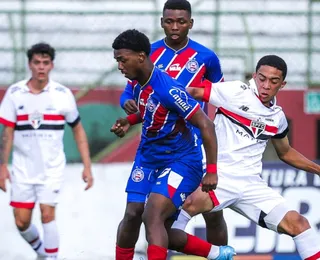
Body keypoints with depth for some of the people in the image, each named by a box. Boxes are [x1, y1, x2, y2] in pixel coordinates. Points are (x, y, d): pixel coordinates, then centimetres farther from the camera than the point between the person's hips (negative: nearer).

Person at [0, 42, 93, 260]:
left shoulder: (63, 94, -4)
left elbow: (78, 130, 3)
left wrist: (87, 167, -1)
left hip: (52, 167, -2)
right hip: (23, 167, 2)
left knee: (47, 214, -15)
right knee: (21, 222, 4)